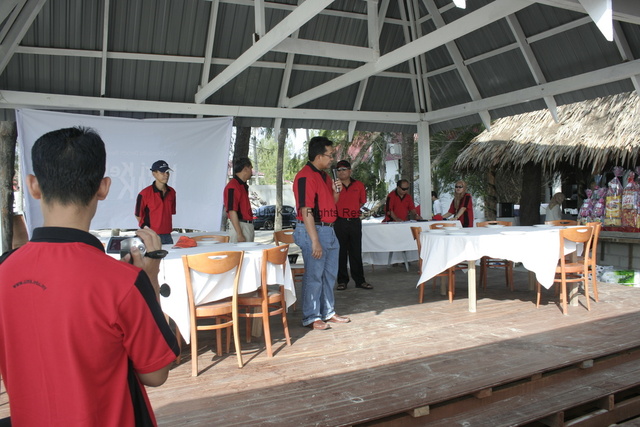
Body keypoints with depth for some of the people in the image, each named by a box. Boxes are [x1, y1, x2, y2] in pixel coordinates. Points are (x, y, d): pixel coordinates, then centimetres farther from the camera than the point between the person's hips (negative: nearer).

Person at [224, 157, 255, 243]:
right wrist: (239, 234, -24)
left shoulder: (243, 185, 15)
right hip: (239, 226, -10)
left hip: (247, 225, 10)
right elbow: (232, 211, -21)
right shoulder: (232, 187, -16)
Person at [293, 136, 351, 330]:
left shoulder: (324, 175, 14)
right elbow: (306, 211, -21)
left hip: (329, 230, 10)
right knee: (313, 276, -1)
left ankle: (328, 312, 29)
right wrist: (315, 240, -23)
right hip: (313, 230, -10)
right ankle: (311, 317, 11)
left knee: (330, 274, 16)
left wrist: (336, 191, 1)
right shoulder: (305, 176, -16)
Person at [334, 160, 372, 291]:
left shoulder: (359, 185, 6)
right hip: (339, 222, -1)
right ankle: (342, 281, 11)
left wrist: (352, 210, 12)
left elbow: (362, 201, 16)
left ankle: (360, 280, 13)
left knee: (356, 252, 7)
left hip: (355, 222, 2)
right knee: (341, 252, 3)